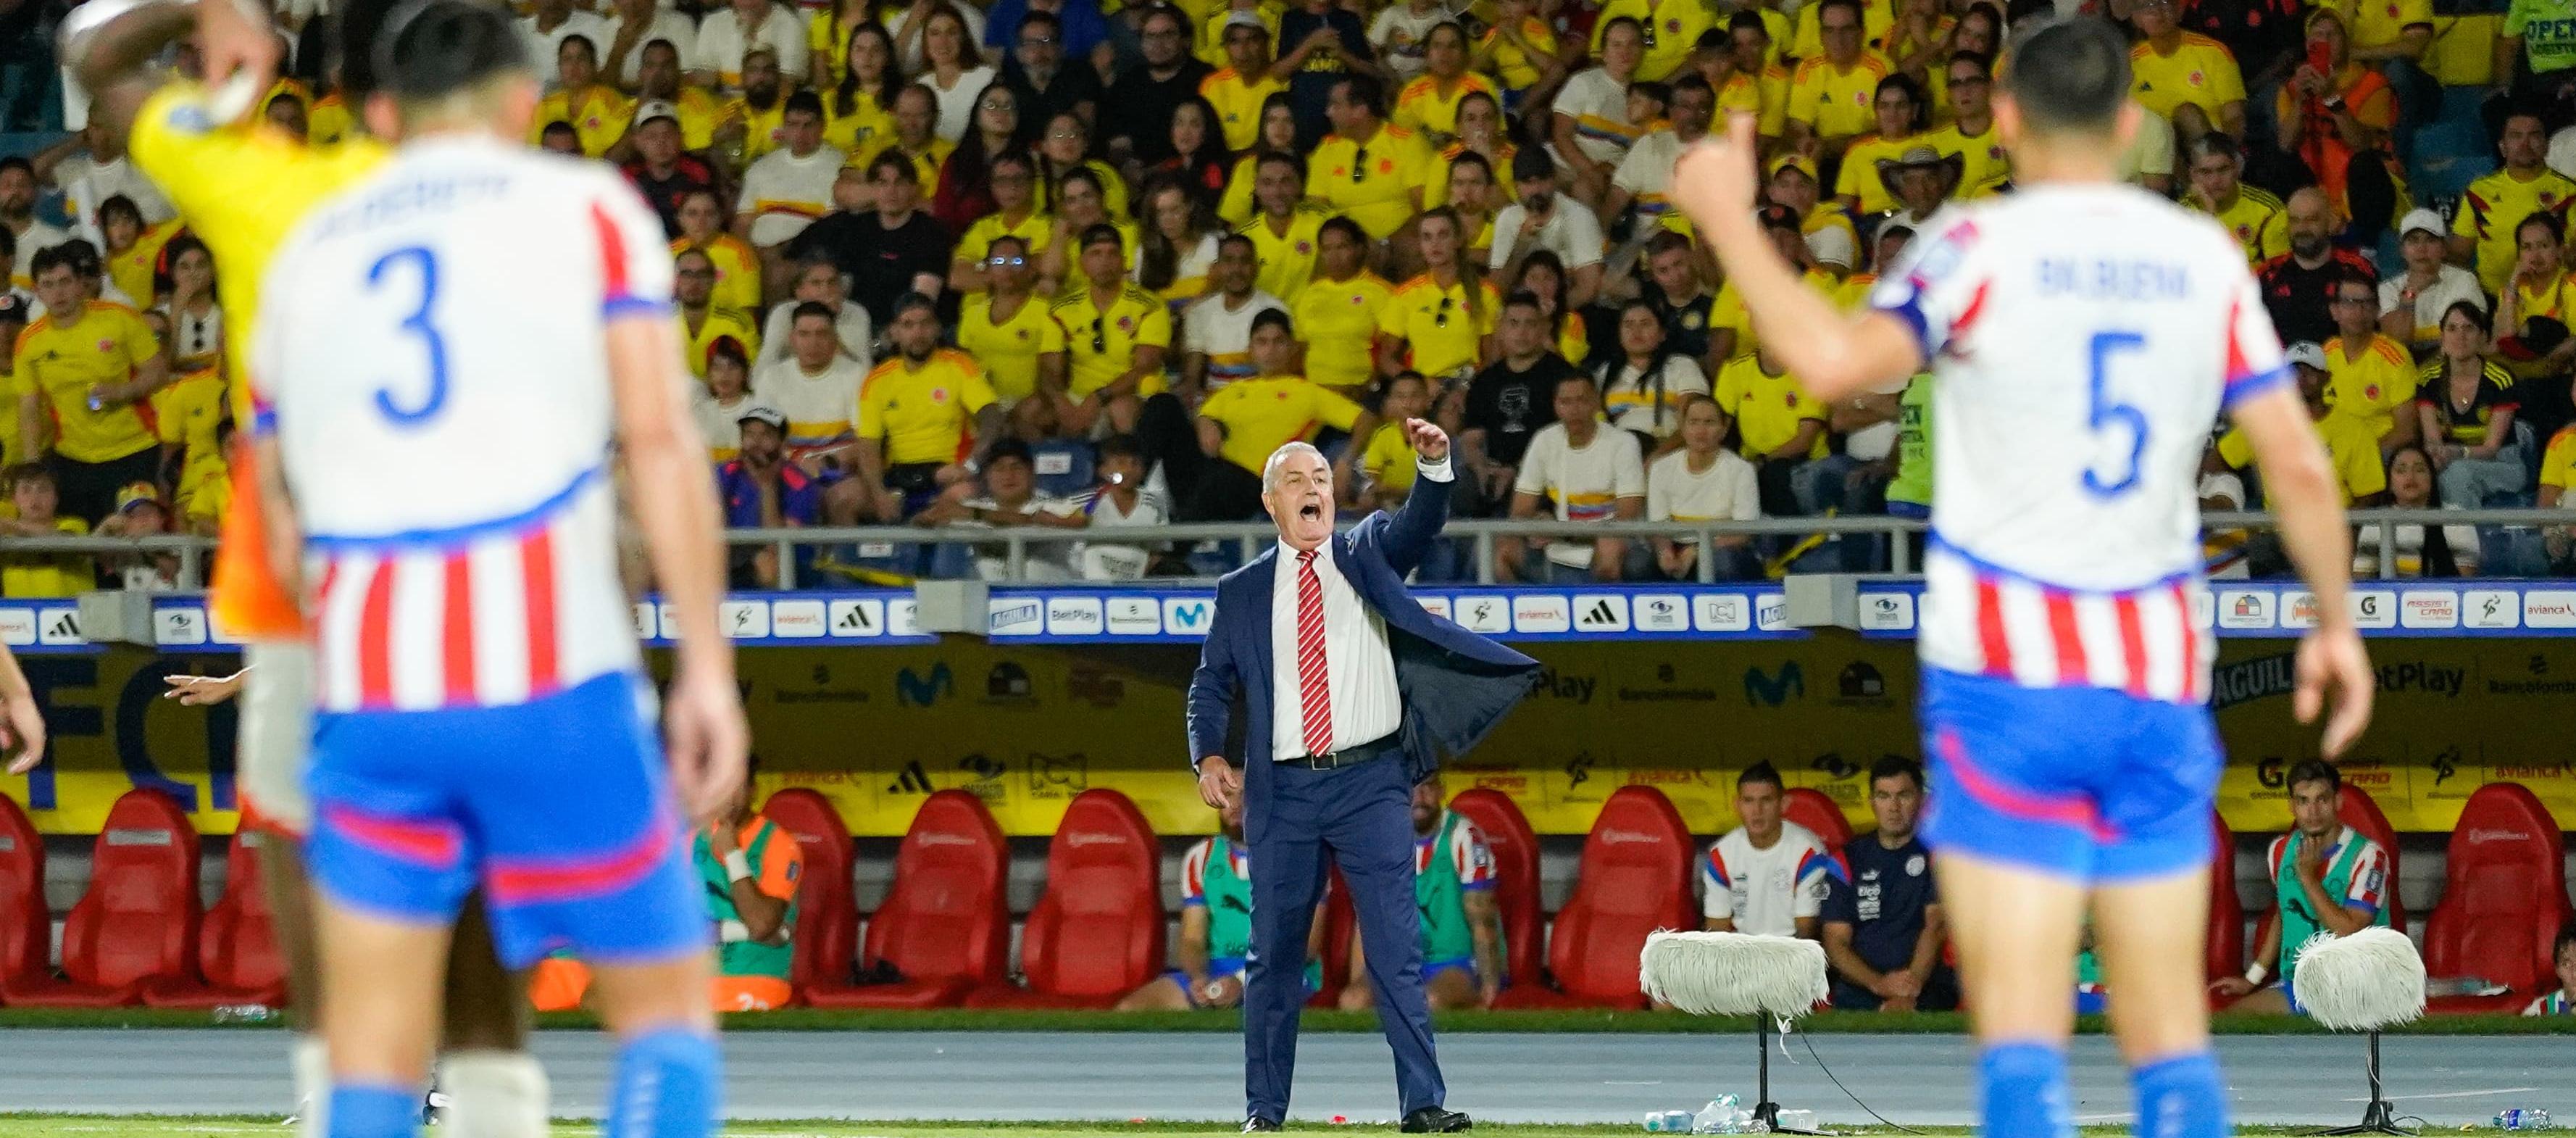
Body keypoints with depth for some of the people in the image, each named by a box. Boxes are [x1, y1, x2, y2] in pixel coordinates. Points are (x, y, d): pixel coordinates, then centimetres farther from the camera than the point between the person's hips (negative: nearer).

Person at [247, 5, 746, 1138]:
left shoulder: (308, 251, 20)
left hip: (368, 698, 3)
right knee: (666, 1007, 11)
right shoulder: (588, 207, 9)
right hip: (550, 673, -3)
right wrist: (708, 667, -4)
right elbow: (659, 440, -4)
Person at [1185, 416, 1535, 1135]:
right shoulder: (1242, 591, 11)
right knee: (1273, 955, 6)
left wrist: (1436, 467, -28)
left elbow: (1421, 525, -8)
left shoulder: (1367, 555, 9)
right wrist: (1209, 756, -7)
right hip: (1282, 791, 1)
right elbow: (1211, 684, 11)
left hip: (1370, 785, -1)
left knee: (1396, 948, -8)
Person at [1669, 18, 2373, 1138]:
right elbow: (2300, 466, 6)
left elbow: (1836, 360, -23)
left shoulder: (1985, 246, -7)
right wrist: (2336, 624, 19)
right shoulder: (2205, 259, 5)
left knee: (2021, 1021, -7)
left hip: (2007, 678, -3)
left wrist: (1728, 220, -13)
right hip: (2161, 680, 3)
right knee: (2171, 1025, 9)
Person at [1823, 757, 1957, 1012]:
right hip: (1858, 995, 2)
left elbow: (1936, 927, -7)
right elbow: (1836, 941, 7)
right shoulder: (1849, 859, 14)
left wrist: (1908, 996, -22)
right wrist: (1879, 983, -13)